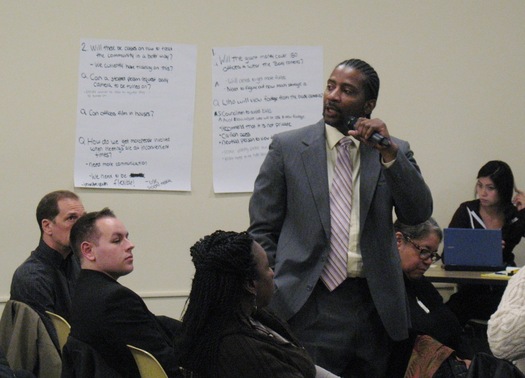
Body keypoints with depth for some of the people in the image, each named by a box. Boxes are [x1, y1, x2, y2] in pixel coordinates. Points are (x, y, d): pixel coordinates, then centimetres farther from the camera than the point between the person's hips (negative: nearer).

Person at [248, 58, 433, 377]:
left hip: (375, 309, 2)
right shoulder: (288, 147, 5)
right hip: (309, 308, -2)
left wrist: (389, 154, -14)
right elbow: (262, 230, 5)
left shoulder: (396, 153, 10)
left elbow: (419, 214, -3)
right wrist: (268, 299, -3)